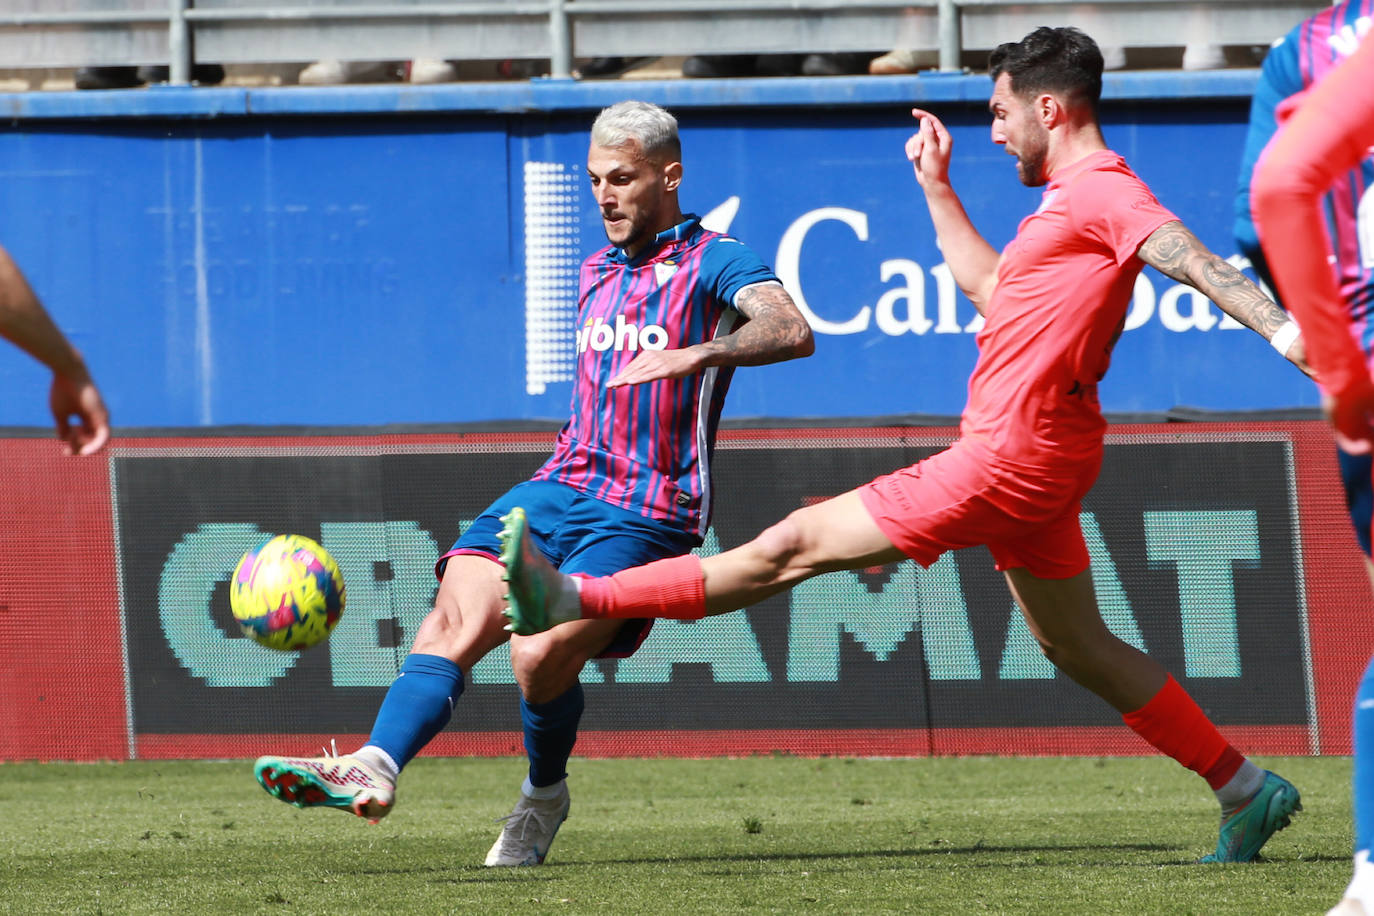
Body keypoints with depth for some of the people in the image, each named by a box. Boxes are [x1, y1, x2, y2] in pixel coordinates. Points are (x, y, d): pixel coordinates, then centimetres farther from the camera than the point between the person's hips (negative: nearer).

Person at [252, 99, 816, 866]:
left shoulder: (712, 264, -3)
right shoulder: (596, 275, 22)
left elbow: (792, 331, -23)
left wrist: (698, 354, -38)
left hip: (646, 515, -6)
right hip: (562, 486, 6)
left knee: (543, 654, -25)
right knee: (458, 615, -20)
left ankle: (544, 796, 3)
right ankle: (376, 768, -36)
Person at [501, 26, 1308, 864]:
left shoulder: (1103, 191, -13)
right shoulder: (1074, 196, 19)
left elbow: (1192, 259, -25)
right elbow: (992, 290, 30)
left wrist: (1281, 328, -38)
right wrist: (938, 188, 29)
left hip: (1006, 460, -11)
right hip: (1030, 457, 11)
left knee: (795, 547, -6)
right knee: (1079, 648, 17)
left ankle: (576, 601, -3)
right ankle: (1247, 791, 17)